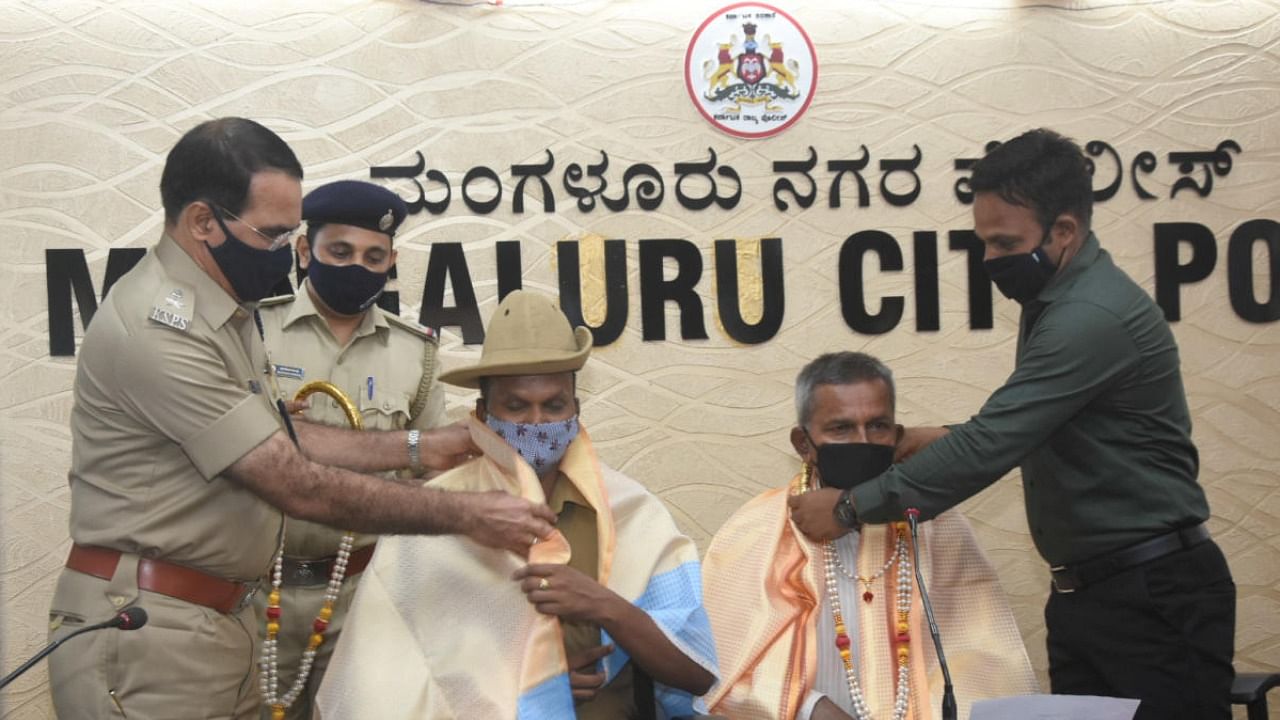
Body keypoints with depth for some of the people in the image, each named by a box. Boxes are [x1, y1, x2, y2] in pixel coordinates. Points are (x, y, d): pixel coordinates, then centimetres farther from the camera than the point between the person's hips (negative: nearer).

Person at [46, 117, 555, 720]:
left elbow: (279, 438, 15)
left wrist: (415, 450, 8)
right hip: (147, 633, -9)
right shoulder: (160, 329, -22)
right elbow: (299, 487, -22)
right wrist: (466, 516, -17)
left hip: (222, 621, 9)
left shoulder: (224, 313, 10)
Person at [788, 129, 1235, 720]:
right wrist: (955, 439, 7)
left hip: (1154, 596, -9)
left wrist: (851, 509, -18)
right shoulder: (1052, 301, 9)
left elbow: (990, 449, -25)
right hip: (1081, 592, 9)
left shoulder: (1094, 317, -22)